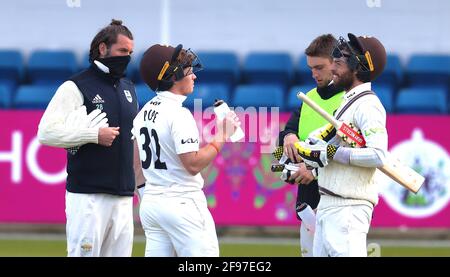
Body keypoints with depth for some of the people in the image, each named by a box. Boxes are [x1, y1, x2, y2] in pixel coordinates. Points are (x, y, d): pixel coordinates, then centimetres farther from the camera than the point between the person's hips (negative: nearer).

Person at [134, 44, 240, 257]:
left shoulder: (143, 113, 11)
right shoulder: (178, 114, -15)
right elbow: (193, 164, -20)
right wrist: (221, 138, -10)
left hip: (150, 203, 8)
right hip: (182, 204, -8)